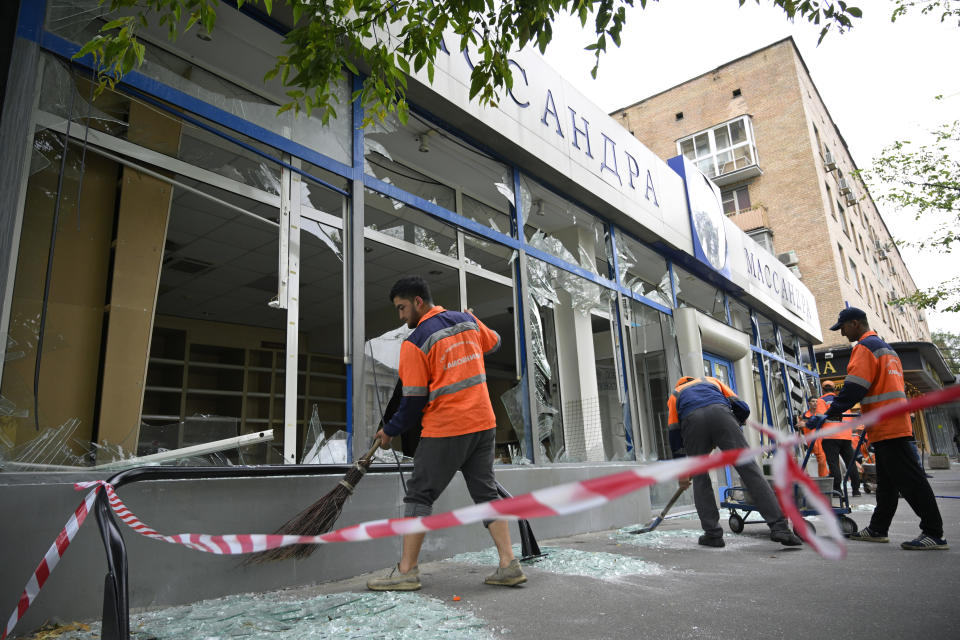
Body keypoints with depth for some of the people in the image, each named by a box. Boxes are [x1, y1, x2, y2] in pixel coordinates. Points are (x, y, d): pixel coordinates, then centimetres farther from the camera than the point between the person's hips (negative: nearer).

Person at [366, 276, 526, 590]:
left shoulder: (415, 343, -9)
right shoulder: (467, 320, 7)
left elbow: (413, 401, -9)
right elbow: (494, 343, 26)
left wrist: (389, 431, 6)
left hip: (445, 429, -6)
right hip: (484, 423, 6)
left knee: (420, 494, 5)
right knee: (486, 493, 12)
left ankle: (406, 571, 9)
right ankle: (508, 564, 9)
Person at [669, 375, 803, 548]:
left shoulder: (674, 395, 38)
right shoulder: (712, 381, 41)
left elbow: (674, 436, 30)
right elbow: (742, 409, 27)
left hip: (692, 421, 0)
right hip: (720, 413, 0)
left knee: (700, 478, 13)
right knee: (748, 467, -2)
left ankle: (712, 534, 11)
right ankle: (779, 526, -10)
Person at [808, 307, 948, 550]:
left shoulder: (865, 347, -10)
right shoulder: (885, 347, 22)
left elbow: (854, 388, -19)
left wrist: (829, 414, -19)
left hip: (887, 427, -11)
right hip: (895, 423, 11)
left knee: (908, 479, -8)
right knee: (886, 482, 12)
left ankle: (934, 533, -5)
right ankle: (878, 529, 17)